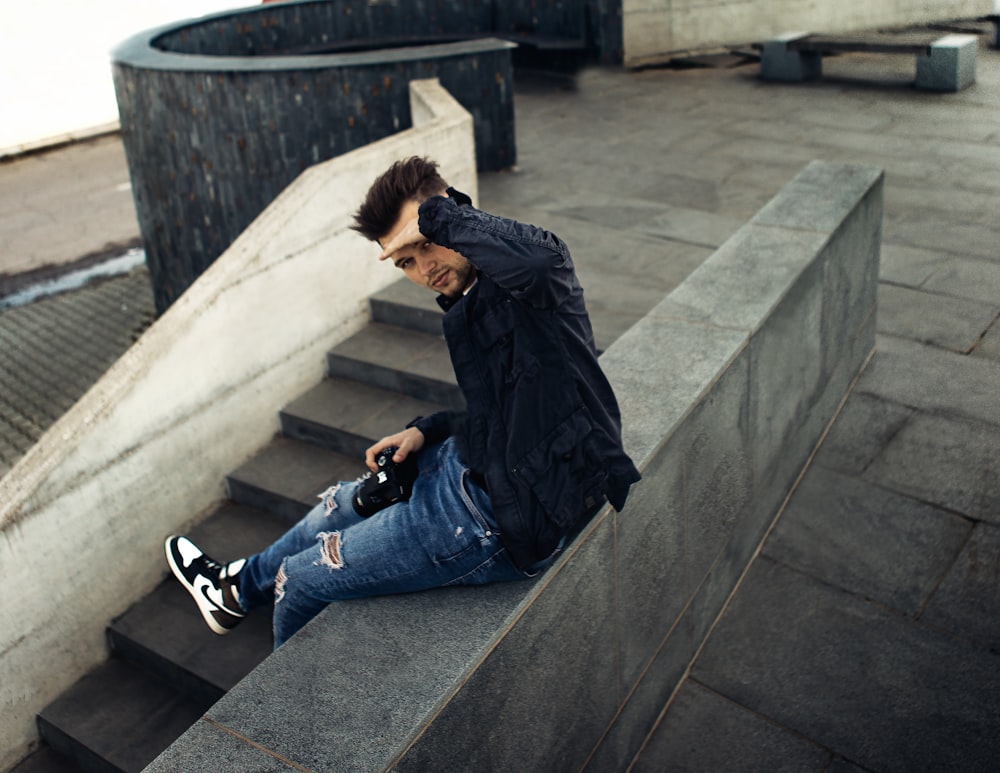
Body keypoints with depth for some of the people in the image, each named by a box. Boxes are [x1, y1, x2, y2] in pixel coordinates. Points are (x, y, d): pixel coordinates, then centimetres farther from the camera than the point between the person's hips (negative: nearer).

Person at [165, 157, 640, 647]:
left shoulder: (540, 271, -19)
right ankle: (239, 587, 59)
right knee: (341, 505, 30)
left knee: (301, 583, 6)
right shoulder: (466, 308, 8)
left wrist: (440, 217, -29)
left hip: (500, 522, -9)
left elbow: (533, 260, -47)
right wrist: (425, 432, 5)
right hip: (468, 467, 10)